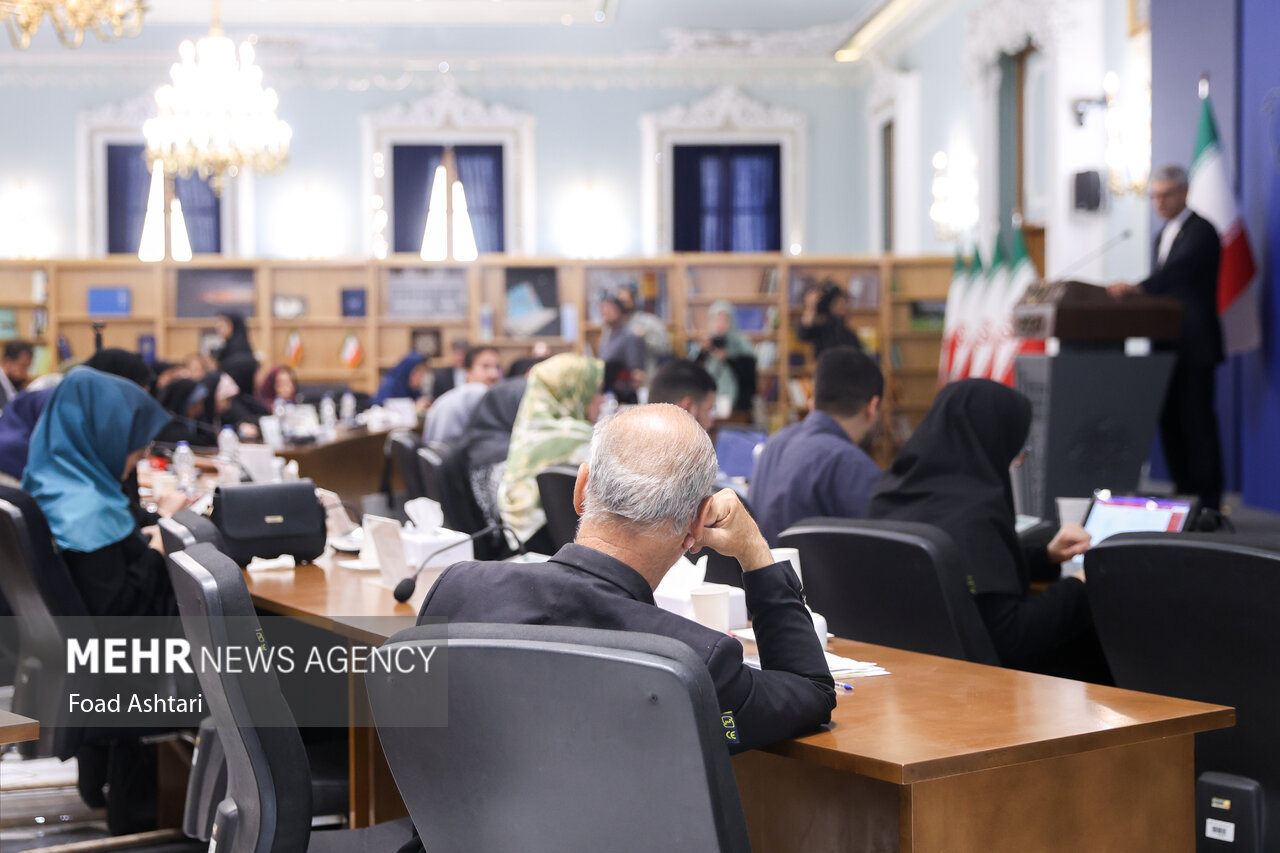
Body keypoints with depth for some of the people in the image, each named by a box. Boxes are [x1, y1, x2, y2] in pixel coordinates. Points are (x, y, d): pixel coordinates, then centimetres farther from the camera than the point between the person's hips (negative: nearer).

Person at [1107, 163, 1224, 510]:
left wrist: (1138, 288, -40)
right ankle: (1183, 493, 15)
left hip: (1194, 344, -8)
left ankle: (1208, 502, -3)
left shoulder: (1201, 231, -8)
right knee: (1170, 420, 8)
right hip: (1167, 344, 8)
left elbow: (1178, 268, -26)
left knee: (1197, 421, -7)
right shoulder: (1162, 236, 19)